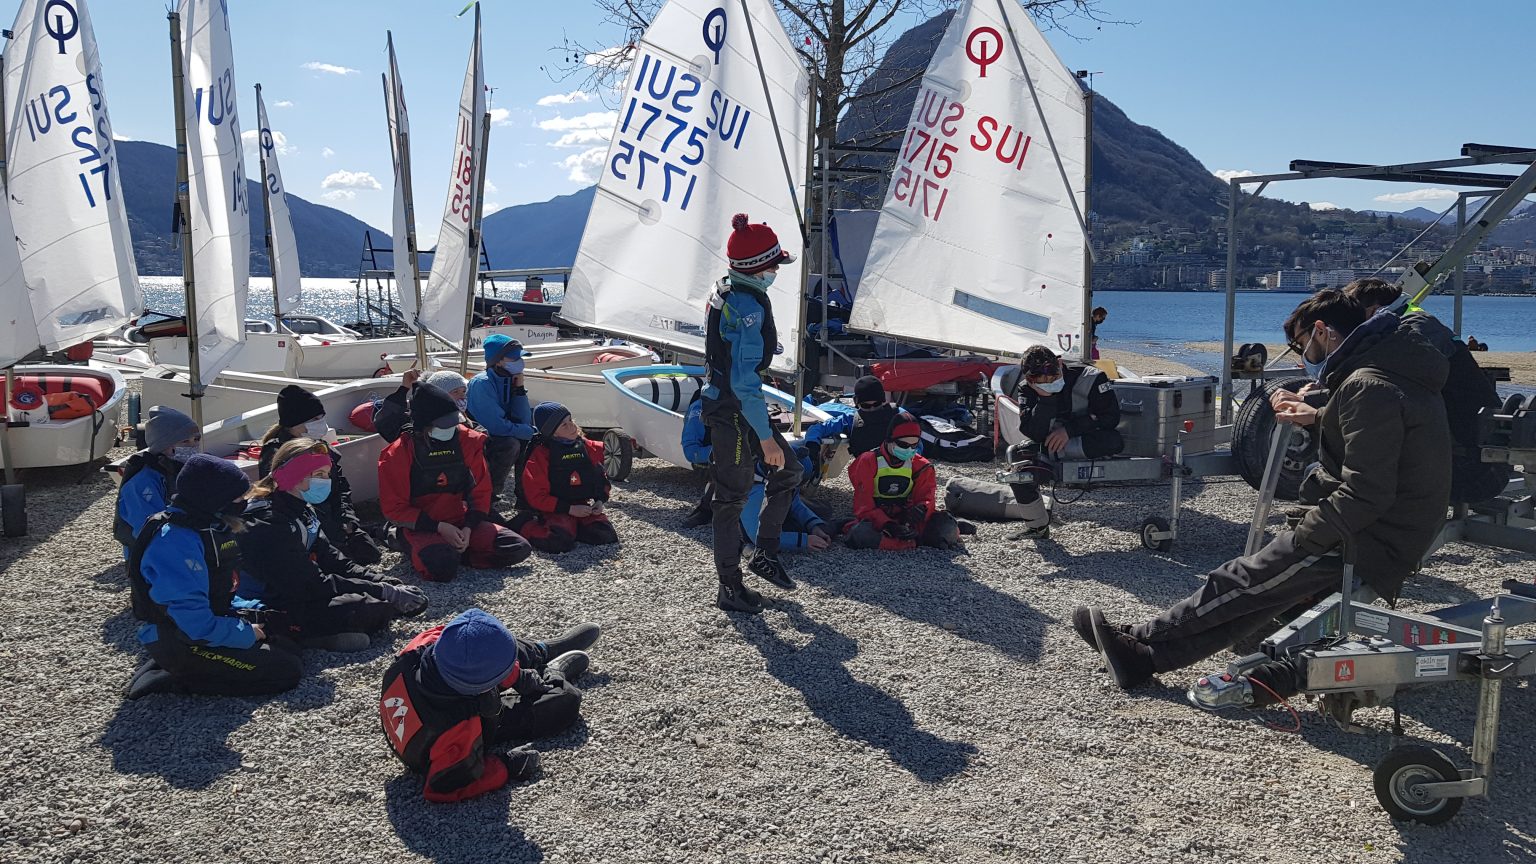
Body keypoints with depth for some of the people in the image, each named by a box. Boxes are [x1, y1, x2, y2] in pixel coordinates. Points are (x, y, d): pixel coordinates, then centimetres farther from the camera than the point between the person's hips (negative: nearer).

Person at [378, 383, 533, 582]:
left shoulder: (468, 441, 0)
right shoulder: (399, 453, -9)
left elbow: (480, 490, 6)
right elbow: (394, 507, -8)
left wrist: (468, 528, -10)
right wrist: (439, 527, -18)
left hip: (460, 522, 5)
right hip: (419, 527, -5)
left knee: (519, 549, -13)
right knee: (443, 568, -38)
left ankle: (451, 553, -5)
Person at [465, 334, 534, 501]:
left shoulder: (509, 379, 0)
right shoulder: (482, 383, -24)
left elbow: (524, 422, -5)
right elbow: (497, 426, -31)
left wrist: (519, 388, -14)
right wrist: (532, 432, -21)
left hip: (498, 437, 9)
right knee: (510, 444, -34)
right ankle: (488, 492, -13)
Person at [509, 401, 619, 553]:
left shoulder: (586, 447, 6)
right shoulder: (541, 454, -10)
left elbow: (600, 476, 18)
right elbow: (536, 495, -13)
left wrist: (600, 499, -1)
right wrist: (569, 509, -17)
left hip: (583, 507, 5)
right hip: (555, 510, -5)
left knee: (605, 535, -20)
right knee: (559, 541, -33)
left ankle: (569, 528, 6)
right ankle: (524, 525, -4)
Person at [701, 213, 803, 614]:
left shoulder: (727, 290, 7)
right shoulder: (748, 305, -23)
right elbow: (744, 382, -26)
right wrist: (766, 437, -23)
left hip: (725, 401, 10)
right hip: (734, 411, -10)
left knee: (787, 471, 16)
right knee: (733, 498, 1)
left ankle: (764, 554, 25)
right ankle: (730, 588, 13)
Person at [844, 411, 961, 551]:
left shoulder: (921, 466, 3)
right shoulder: (869, 462, -8)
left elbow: (927, 497, -1)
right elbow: (864, 505, -13)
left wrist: (921, 509, -28)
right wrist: (887, 525, -30)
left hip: (905, 518, 3)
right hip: (877, 520, -3)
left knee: (945, 523, -21)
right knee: (861, 534, -39)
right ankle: (912, 543, -34)